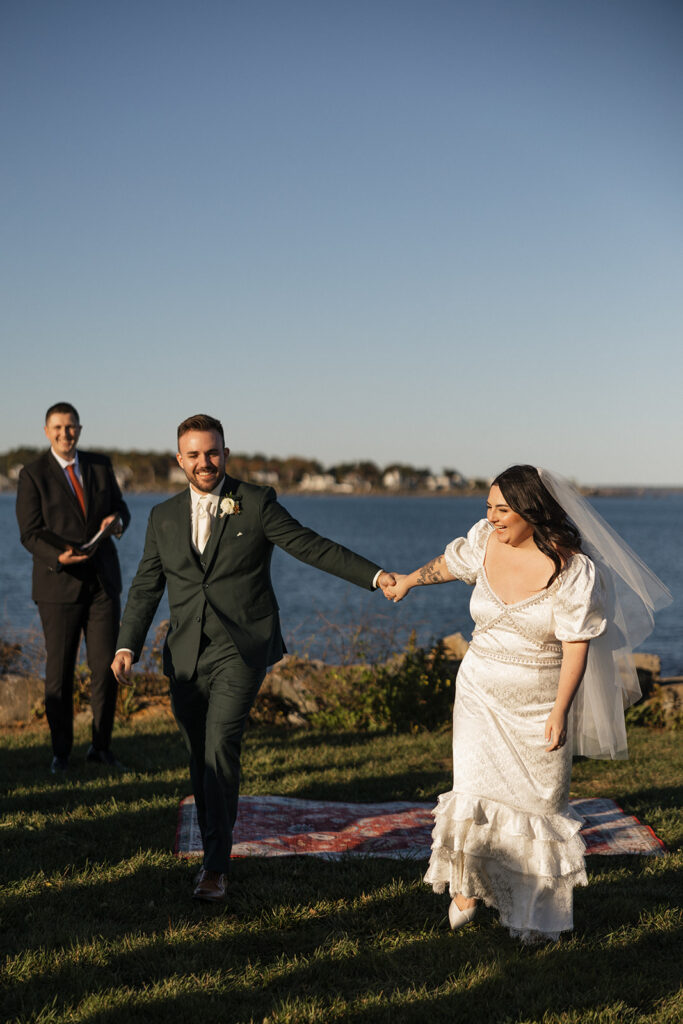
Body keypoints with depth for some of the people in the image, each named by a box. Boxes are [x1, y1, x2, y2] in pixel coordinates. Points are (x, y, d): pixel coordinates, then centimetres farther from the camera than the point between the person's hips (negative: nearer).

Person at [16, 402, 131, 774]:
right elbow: (30, 533, -10)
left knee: (106, 666, 1)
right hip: (59, 584, -3)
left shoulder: (100, 465, 7)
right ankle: (61, 752, 17)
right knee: (60, 670, 3)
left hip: (103, 581, 3)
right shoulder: (33, 475, -5)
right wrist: (58, 557, -28)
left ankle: (101, 747, 15)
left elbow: (119, 509, 14)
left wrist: (117, 520, -11)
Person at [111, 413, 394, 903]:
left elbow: (311, 546, -2)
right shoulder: (164, 517, 11)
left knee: (220, 746, -16)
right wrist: (128, 646, -2)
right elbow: (146, 587, 11)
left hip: (241, 648, -4)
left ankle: (216, 864, -9)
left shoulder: (256, 503, 0)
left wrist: (375, 575, -10)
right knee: (200, 758, 7)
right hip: (187, 655, 4)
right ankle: (216, 852, 23)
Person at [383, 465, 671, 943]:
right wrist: (408, 581, 35)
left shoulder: (572, 569, -16)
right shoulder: (485, 541, -4)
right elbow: (449, 563, 18)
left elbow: (577, 644, -15)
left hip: (540, 702, -2)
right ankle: (468, 885, 19)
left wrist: (560, 710, -19)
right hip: (481, 692, 3)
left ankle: (538, 910, 23)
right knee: (475, 791, -6)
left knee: (541, 801, 5)